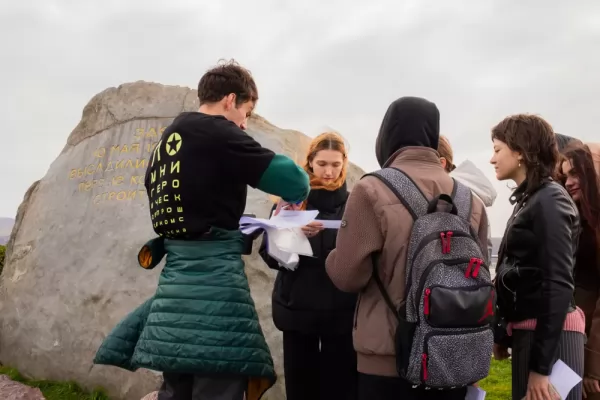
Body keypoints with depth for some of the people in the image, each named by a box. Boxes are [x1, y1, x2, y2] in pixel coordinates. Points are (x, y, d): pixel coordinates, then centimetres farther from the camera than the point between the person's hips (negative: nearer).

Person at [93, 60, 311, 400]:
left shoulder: (167, 140, 17)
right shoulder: (218, 133, -8)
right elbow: (294, 180, -12)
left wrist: (236, 227, 18)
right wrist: (293, 199, 10)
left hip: (176, 283, 9)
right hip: (214, 281, -9)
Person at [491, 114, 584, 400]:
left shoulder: (549, 201, -13)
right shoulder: (527, 200, 13)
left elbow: (558, 284, -19)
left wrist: (540, 365, -21)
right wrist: (503, 334, 17)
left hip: (548, 337, -9)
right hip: (528, 332, 9)